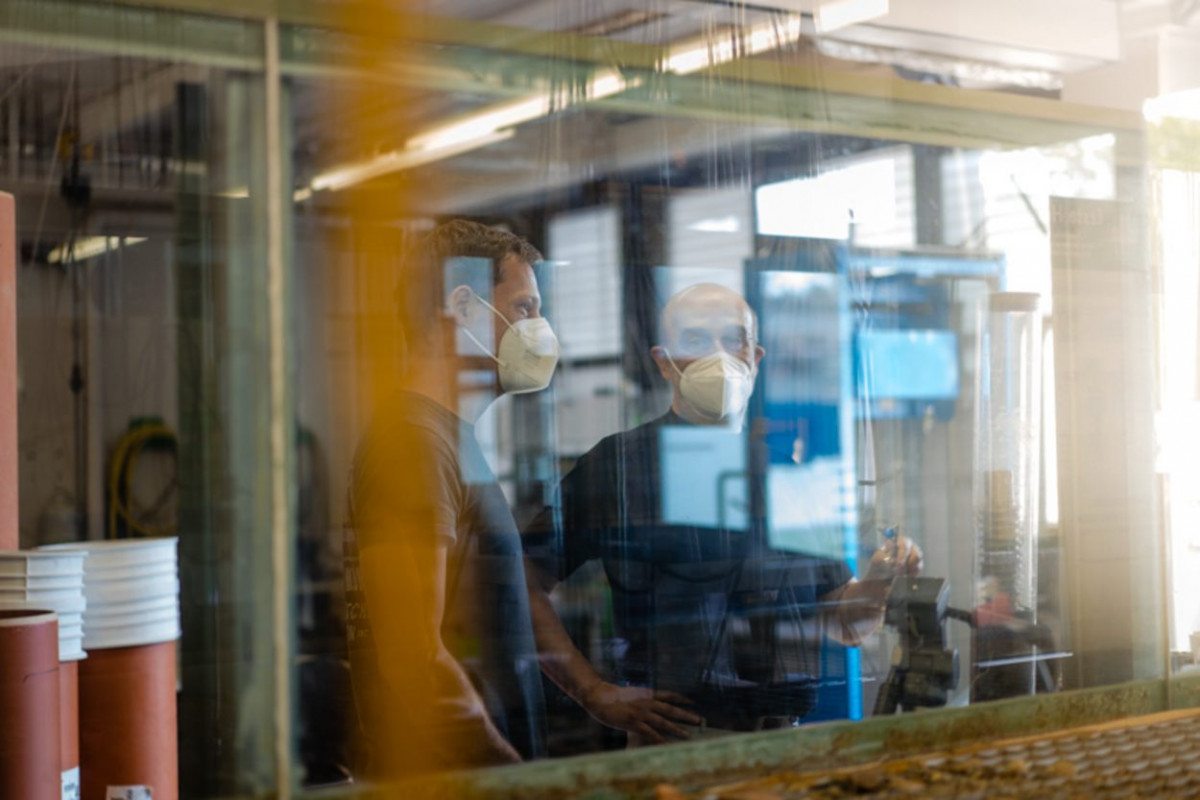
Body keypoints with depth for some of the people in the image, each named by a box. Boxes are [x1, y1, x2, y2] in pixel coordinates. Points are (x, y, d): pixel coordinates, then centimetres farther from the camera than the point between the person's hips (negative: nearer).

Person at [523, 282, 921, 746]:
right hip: (672, 737, -4)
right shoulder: (618, 464, -2)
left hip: (782, 735, 4)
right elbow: (524, 583, -5)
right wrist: (597, 695, -8)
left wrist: (880, 581, -4)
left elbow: (845, 625, 17)